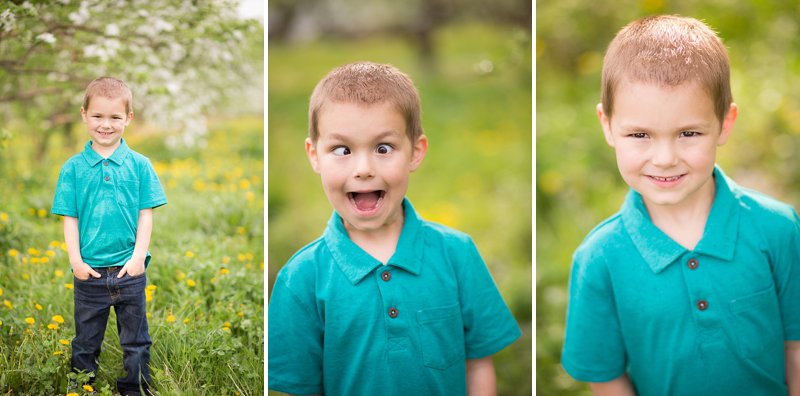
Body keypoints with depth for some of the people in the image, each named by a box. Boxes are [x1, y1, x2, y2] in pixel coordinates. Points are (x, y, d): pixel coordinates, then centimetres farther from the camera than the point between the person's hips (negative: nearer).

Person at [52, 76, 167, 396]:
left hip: (129, 270, 0)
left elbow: (146, 213, -1)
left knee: (135, 342, 11)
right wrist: (75, 259, -8)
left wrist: (139, 256, -8)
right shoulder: (73, 167, -1)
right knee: (85, 342, 14)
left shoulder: (139, 165, -1)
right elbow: (69, 218, 0)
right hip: (88, 271, 0)